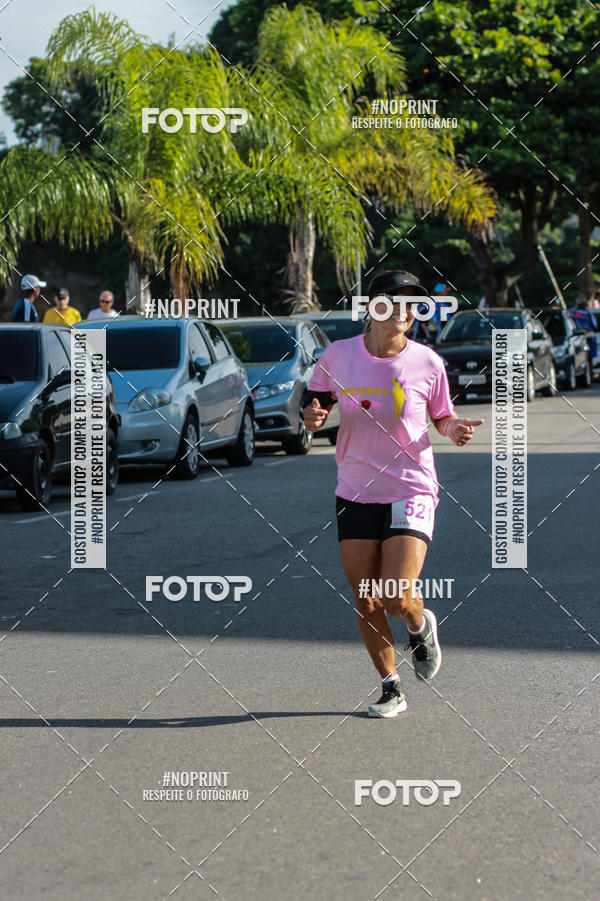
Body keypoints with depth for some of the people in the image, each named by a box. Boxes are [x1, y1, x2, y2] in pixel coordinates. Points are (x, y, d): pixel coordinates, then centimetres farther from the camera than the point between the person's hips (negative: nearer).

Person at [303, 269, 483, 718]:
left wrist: (455, 428, -13)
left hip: (411, 491, -2)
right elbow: (316, 407, 12)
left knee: (397, 599, -14)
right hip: (355, 493, 2)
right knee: (366, 603, 3)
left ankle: (421, 626, 22)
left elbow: (442, 417, 9)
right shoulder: (337, 356, -2)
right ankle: (391, 689, 22)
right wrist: (314, 416, -11)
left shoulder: (427, 363, -5)